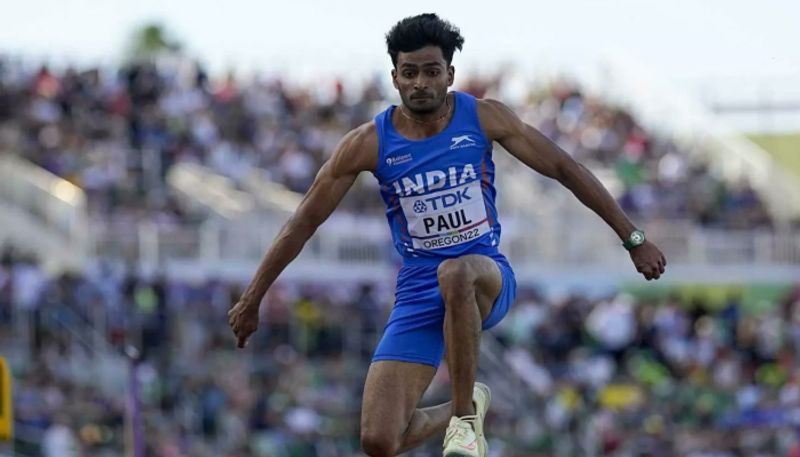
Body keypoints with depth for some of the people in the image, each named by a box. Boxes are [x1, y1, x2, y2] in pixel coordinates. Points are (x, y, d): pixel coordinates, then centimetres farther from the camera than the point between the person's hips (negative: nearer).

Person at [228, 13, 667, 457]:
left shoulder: (483, 118, -4)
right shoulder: (368, 143, -5)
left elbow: (565, 168, 2)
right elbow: (304, 221, 1)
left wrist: (633, 238, 1)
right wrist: (251, 300, 1)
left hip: (487, 276, -1)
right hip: (417, 292, 1)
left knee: (456, 273, -42)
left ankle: (465, 418, -23)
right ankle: (466, 406, 22)